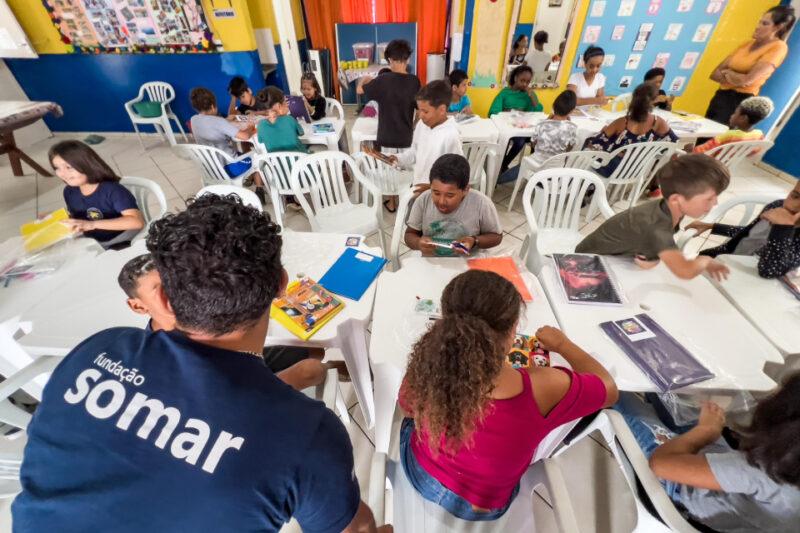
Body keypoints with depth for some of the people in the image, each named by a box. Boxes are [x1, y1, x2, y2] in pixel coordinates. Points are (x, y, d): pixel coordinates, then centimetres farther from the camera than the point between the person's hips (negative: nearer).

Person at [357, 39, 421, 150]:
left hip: (386, 138, -2)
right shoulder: (414, 81, -4)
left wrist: (363, 80, 25)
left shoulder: (383, 80, -10)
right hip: (406, 138, 3)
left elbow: (359, 90, 4)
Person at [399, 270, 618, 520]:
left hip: (417, 471, 2)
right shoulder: (546, 389, -36)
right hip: (478, 508, 0)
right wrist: (563, 344, 1)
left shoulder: (428, 364, -31)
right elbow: (609, 389, -13)